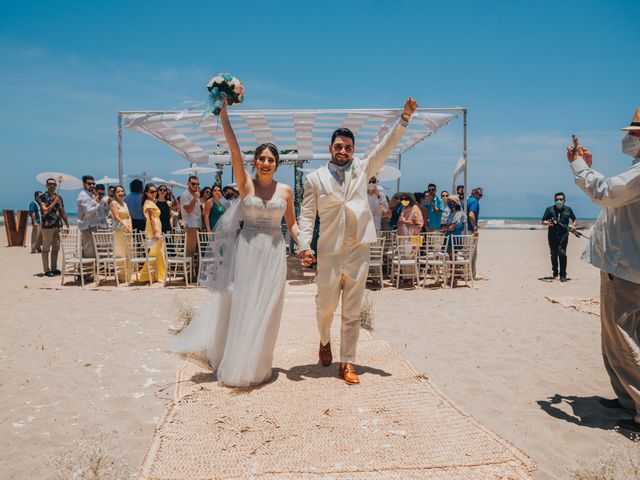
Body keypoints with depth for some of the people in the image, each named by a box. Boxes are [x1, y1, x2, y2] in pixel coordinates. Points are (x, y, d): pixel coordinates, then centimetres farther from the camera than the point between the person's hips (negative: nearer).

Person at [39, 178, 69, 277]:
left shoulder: (59, 197, 13)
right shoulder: (43, 197, -4)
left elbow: (63, 212, 15)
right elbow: (45, 211, -14)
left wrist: (67, 225, 12)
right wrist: (54, 202, -14)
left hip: (58, 226, 6)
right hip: (47, 226, -6)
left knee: (56, 248, 10)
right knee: (46, 249, 0)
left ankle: (54, 268, 18)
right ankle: (47, 270, 4)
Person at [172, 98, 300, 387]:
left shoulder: (285, 190, 5)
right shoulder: (246, 184, -1)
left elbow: (292, 224, 10)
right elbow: (234, 150, -10)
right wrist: (223, 116, -17)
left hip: (274, 252, 2)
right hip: (247, 250, -1)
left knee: (266, 309, 6)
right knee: (241, 306, 5)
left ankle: (256, 365, 21)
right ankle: (234, 362, 22)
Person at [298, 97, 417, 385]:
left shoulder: (362, 169, 13)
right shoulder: (315, 179, 5)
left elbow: (386, 147, 6)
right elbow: (306, 215, 0)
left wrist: (405, 118, -3)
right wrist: (304, 246, -13)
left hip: (358, 250, 2)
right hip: (329, 252, -1)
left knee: (352, 311, 5)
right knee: (326, 305, 6)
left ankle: (347, 363, 14)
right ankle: (325, 341, 38)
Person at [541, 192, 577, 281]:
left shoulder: (568, 209, 10)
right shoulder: (549, 209, 6)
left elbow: (574, 219, 24)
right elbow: (543, 222, 5)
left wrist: (573, 226, 4)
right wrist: (548, 223, -17)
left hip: (563, 235, -1)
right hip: (552, 235, 1)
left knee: (562, 253, -15)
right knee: (554, 254, 11)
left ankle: (563, 275, -12)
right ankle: (555, 272, 29)